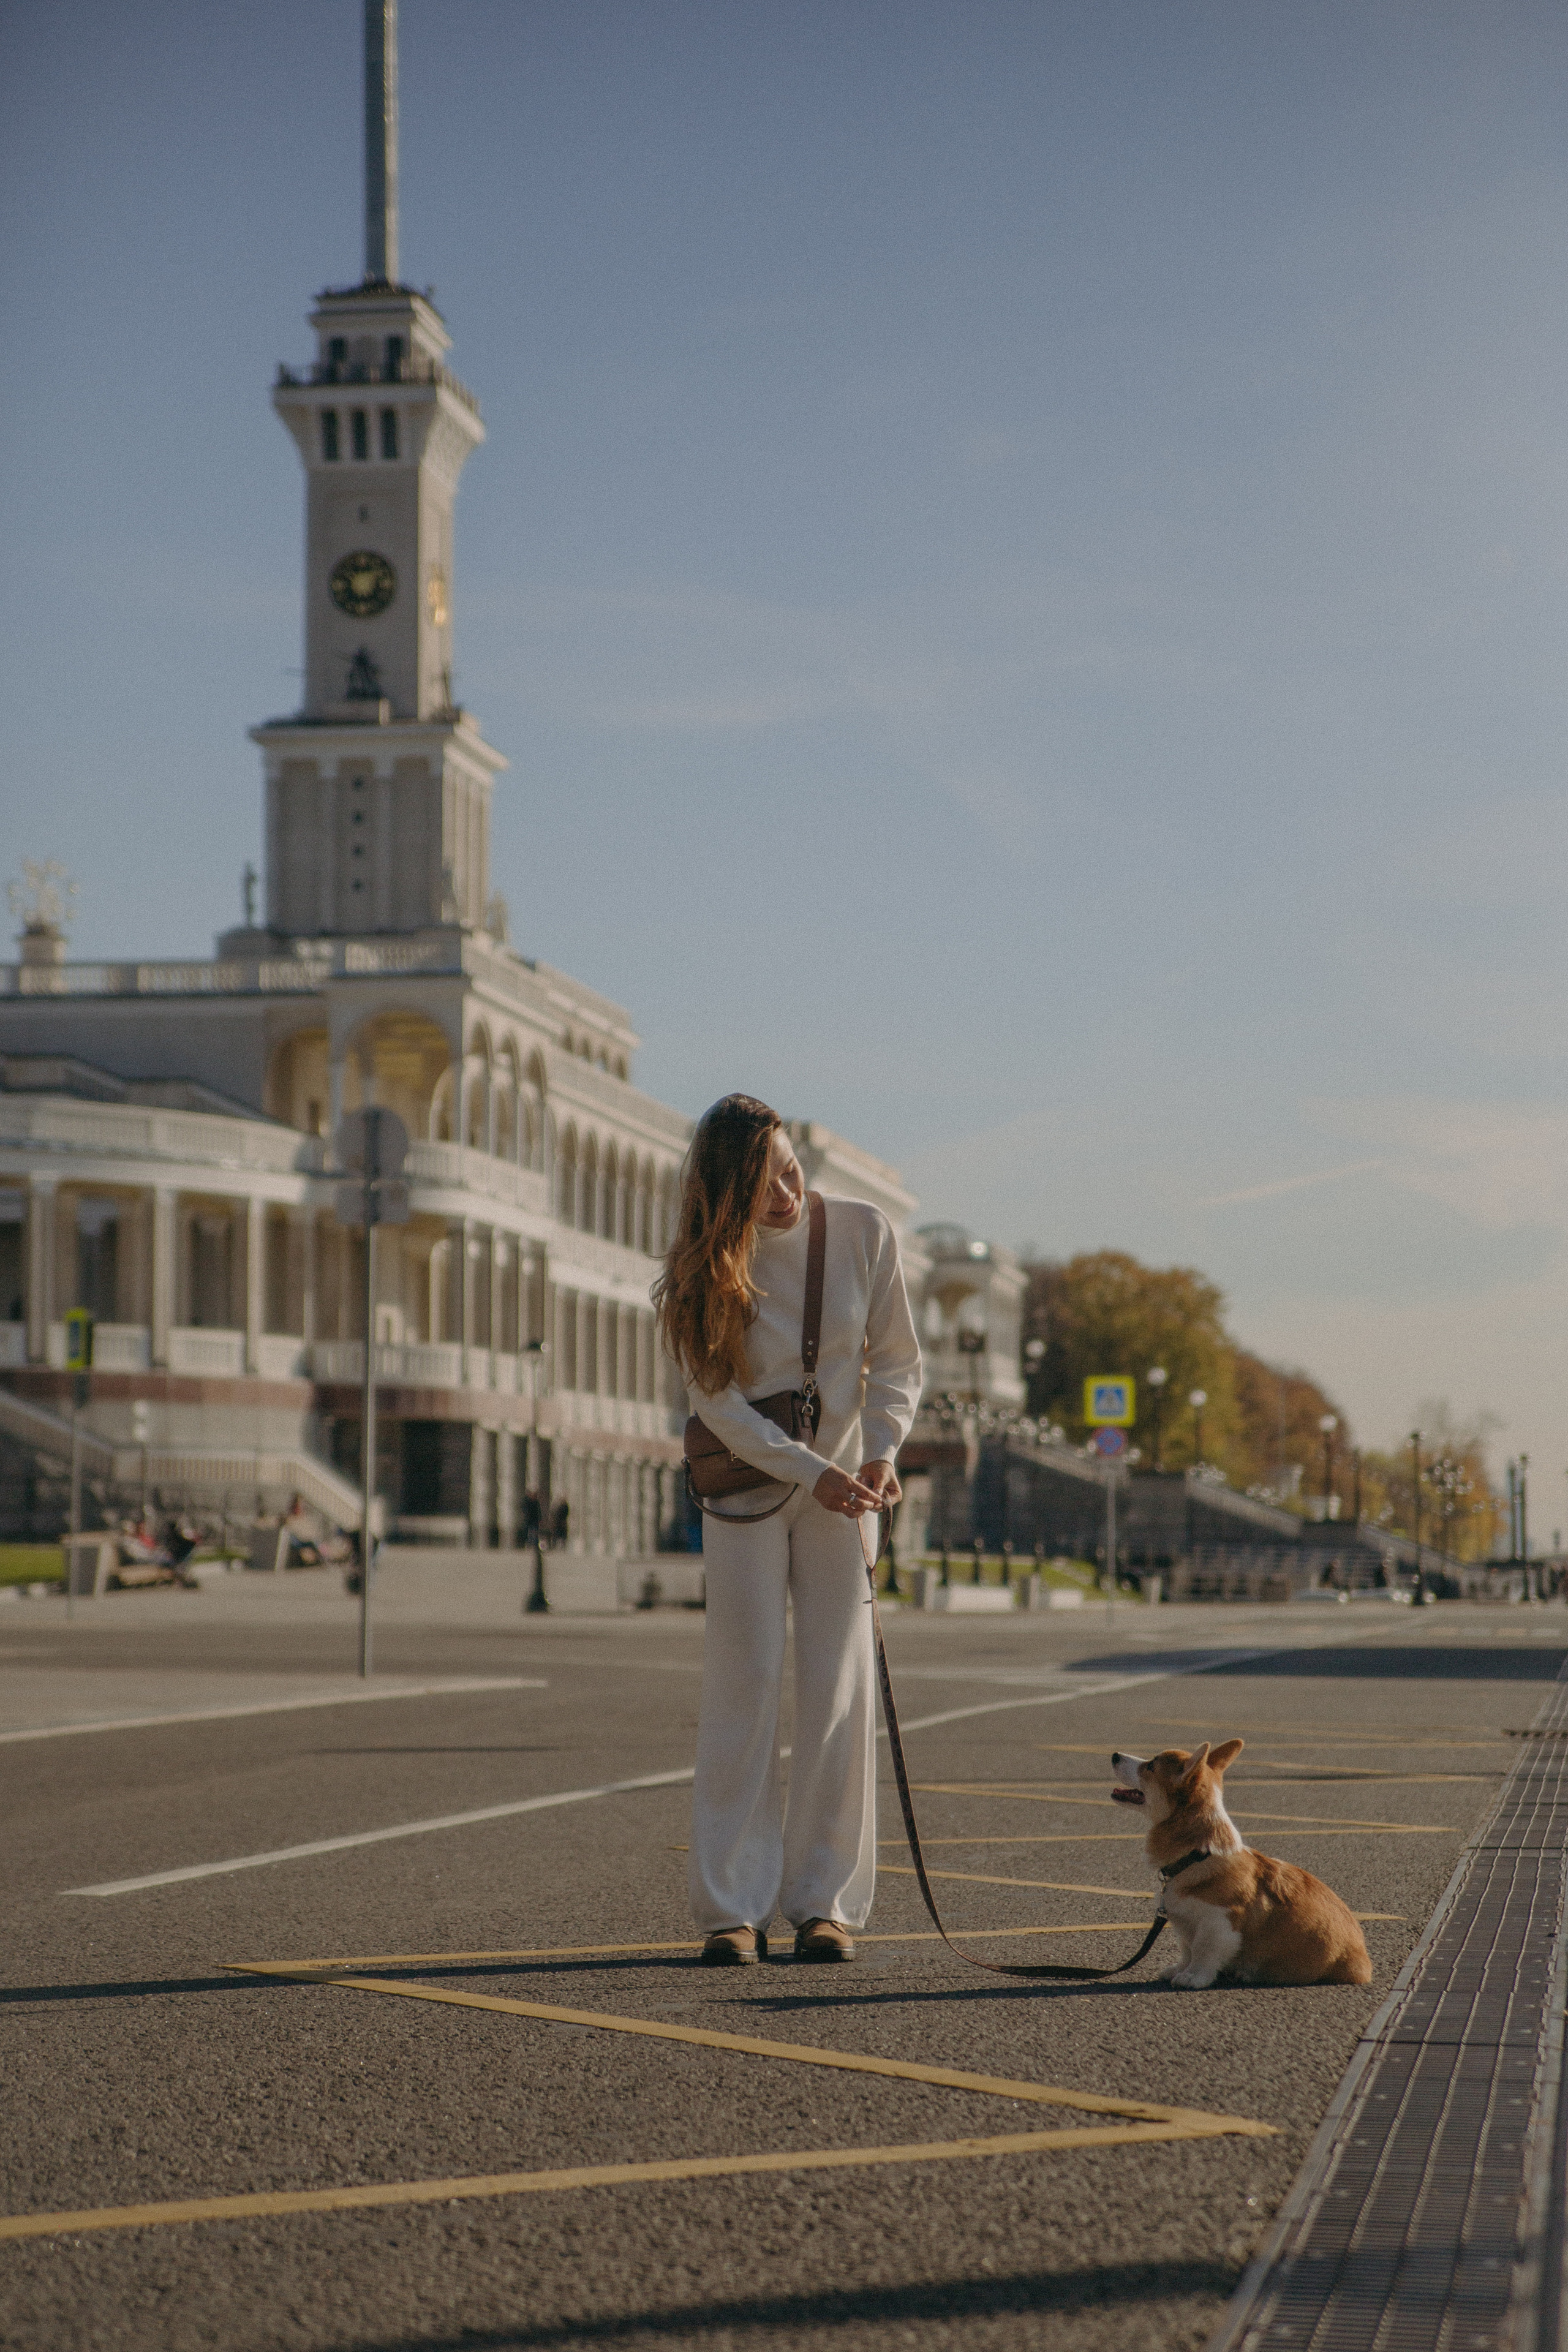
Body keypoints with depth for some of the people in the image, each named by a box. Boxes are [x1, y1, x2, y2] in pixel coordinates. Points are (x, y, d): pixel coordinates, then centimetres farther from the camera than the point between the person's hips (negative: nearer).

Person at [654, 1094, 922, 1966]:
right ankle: (735, 1908, 1)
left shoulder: (864, 1233, -6)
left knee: (841, 1693, -1)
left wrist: (881, 1451, -16)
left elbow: (898, 1363, 1)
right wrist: (811, 1471, -22)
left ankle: (826, 1902, 5)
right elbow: (720, 1402, -11)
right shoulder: (704, 1269, -9)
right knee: (745, 1690, -4)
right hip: (746, 1488, -1)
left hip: (842, 1486, 1)